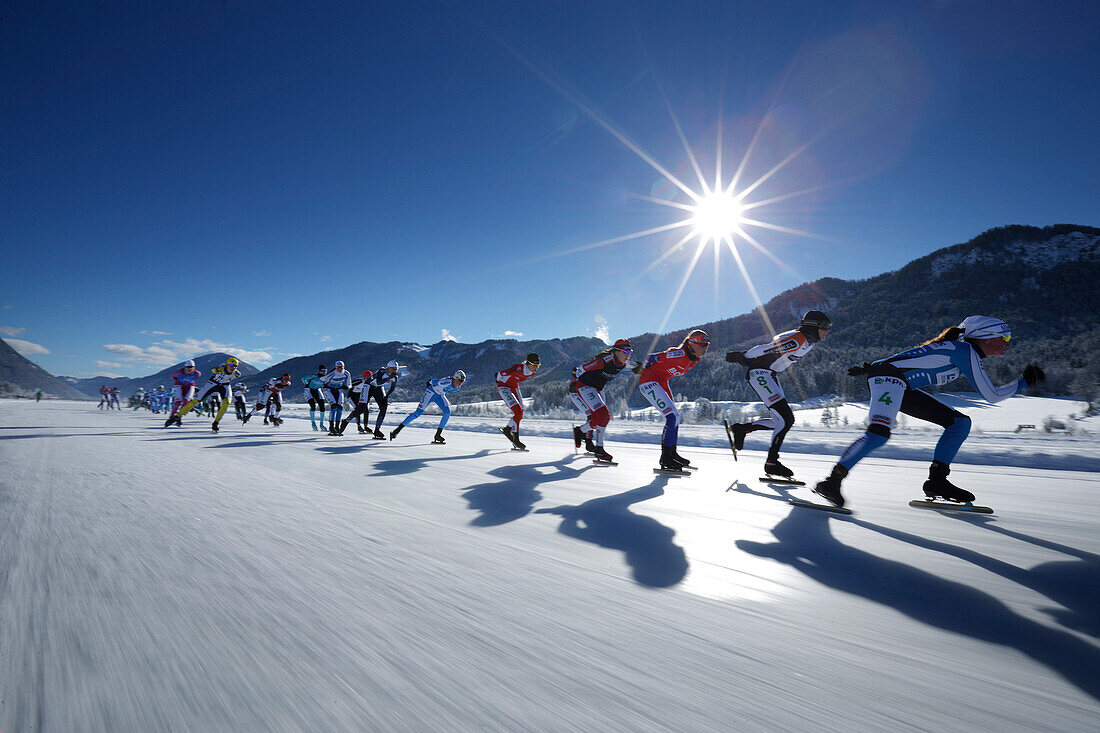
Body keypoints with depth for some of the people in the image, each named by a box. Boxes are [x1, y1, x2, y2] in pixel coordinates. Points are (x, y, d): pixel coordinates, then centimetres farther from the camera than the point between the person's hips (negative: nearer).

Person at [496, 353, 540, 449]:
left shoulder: (532, 372, -9)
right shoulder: (518, 369, -32)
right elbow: (501, 373, -18)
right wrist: (499, 380, 1)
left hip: (514, 387, 8)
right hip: (503, 387, -8)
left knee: (520, 414, 3)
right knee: (518, 412, -18)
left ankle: (507, 429, 26)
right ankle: (516, 440, -8)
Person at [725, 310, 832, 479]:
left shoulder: (808, 342, 12)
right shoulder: (797, 340, -21)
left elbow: (772, 348, 19)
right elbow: (765, 348, -21)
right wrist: (741, 357, -14)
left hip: (770, 375, 10)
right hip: (759, 373, -10)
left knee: (786, 420, 6)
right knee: (785, 419, -13)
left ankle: (741, 429, 15)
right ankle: (771, 463, -5)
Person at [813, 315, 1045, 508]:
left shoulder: (958, 347, 22)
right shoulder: (966, 351, -6)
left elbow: (912, 357, 25)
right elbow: (992, 396, -2)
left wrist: (869, 367, 24)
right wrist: (1024, 381, 11)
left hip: (903, 387, 11)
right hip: (888, 376, -11)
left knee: (960, 422, 11)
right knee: (879, 434, -32)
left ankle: (937, 481, 7)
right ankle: (833, 482, -33)